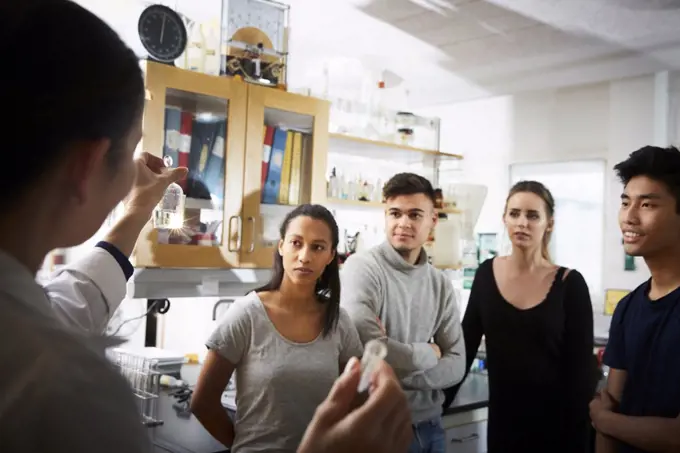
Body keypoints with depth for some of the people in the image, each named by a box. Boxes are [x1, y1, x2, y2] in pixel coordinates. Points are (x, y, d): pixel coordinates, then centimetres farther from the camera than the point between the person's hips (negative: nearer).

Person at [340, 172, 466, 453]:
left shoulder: (441, 285, 4)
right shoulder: (363, 267, -12)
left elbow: (456, 365, -1)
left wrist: (396, 371, -16)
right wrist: (427, 354, -9)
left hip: (429, 425, 5)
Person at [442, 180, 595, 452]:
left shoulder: (569, 283, -10)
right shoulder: (487, 273, -1)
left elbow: (582, 368, -7)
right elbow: (466, 345, 5)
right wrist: (439, 403, 3)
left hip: (554, 421, -2)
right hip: (502, 418, 3)